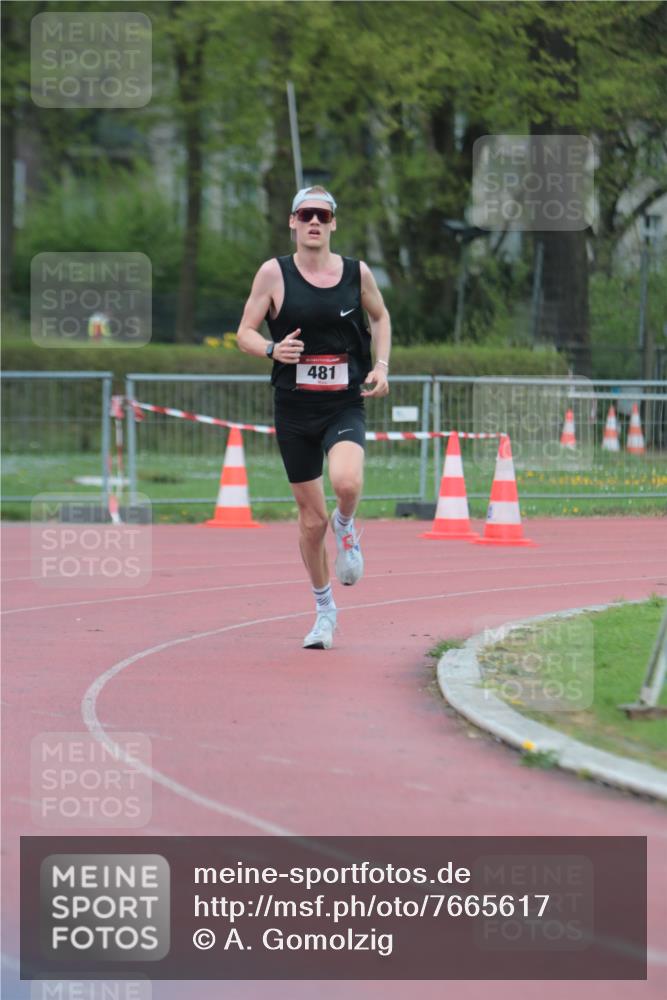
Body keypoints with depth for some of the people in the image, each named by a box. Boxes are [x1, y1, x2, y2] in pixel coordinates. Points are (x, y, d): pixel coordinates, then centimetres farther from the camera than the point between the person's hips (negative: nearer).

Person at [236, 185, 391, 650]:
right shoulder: (274, 273, -3)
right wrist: (272, 348, -20)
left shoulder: (357, 273, 1)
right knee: (312, 518, 6)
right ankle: (325, 610, 26)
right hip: (295, 407, 0)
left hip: (345, 405, 0)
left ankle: (346, 526, 7)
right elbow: (245, 333, 1)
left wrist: (381, 365, 4)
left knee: (347, 481, -31)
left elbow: (380, 317, 19)